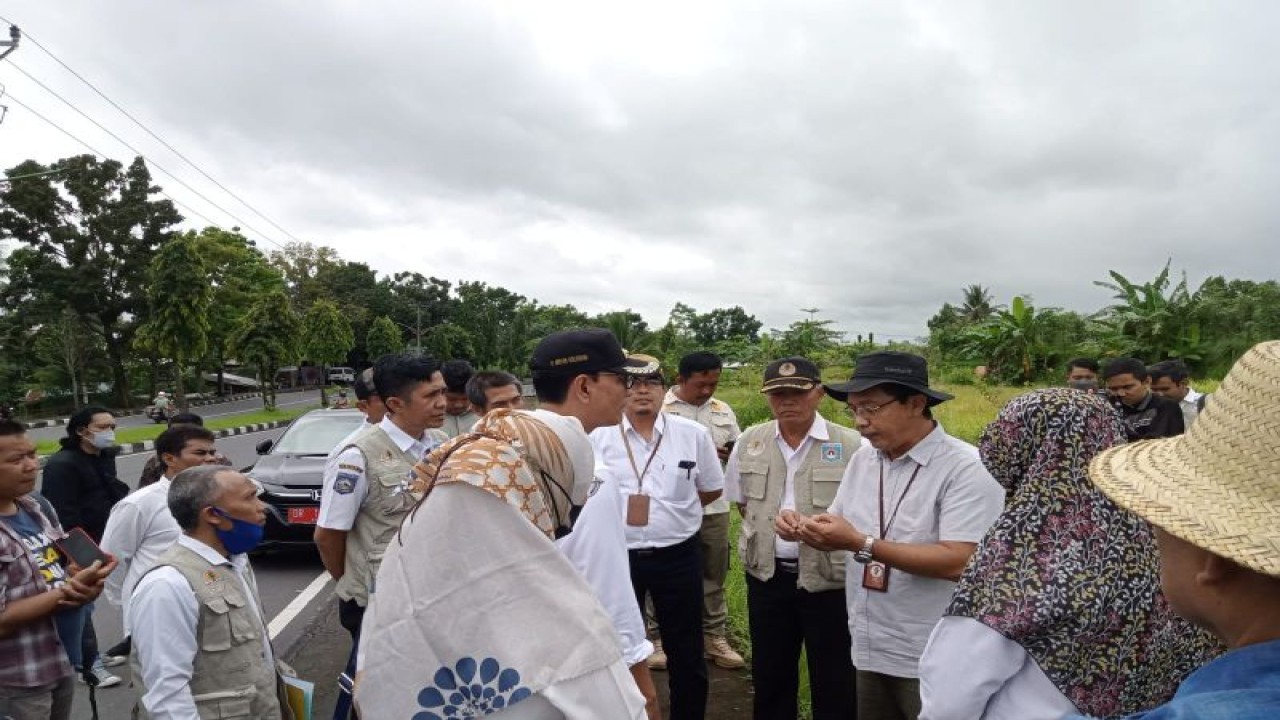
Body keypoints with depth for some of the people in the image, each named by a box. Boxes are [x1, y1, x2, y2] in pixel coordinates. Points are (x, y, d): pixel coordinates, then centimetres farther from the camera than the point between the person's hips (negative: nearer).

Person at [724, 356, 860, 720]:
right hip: (767, 574, 4)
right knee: (769, 675, 20)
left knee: (833, 682, 11)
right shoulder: (749, 443, 2)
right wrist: (766, 531, 7)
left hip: (829, 578, -4)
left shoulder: (849, 445, -12)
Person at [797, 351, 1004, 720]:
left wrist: (862, 544, -26)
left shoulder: (968, 468, -17)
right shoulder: (862, 459, 5)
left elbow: (959, 561, -24)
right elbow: (843, 525, 11)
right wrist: (814, 529, -12)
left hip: (933, 660, -6)